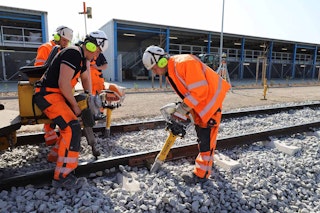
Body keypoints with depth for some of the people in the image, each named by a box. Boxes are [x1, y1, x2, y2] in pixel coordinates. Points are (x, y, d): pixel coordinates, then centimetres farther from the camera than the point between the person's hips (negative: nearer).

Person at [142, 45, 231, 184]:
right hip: (198, 104, 10)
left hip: (210, 101, -10)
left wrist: (182, 109, -27)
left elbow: (200, 91, -32)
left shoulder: (185, 63, -29)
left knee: (206, 139, -5)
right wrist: (181, 111, -1)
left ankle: (201, 174, 6)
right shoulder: (169, 73, 2)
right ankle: (207, 160, 43)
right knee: (201, 133, 22)